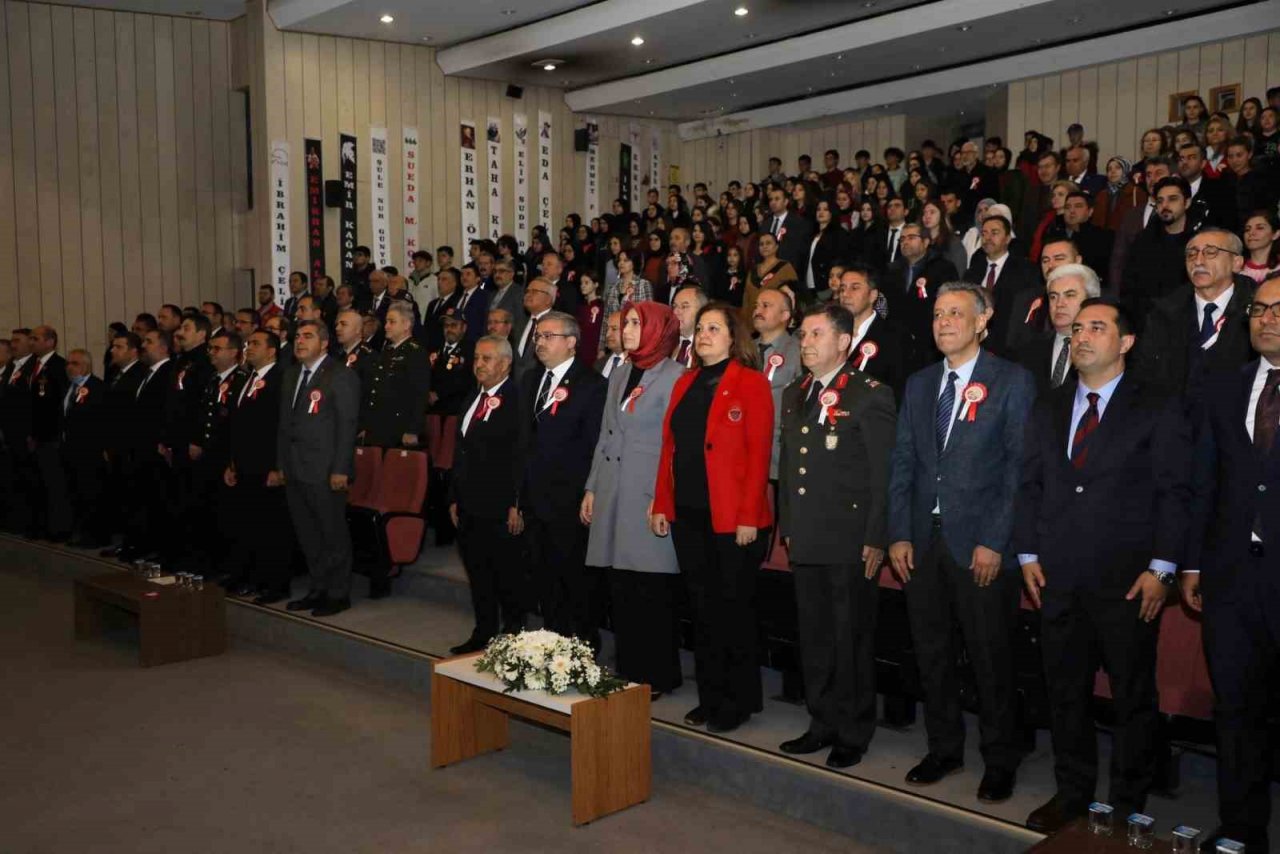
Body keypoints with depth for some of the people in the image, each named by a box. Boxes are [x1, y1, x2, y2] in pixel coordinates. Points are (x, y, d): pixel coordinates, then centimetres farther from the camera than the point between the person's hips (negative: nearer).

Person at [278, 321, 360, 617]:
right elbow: (285, 422, 18)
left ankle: (339, 594, 11)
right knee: (308, 536, 13)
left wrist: (340, 470, -16)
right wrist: (280, 465, 14)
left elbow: (347, 425, -12)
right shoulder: (291, 375, 16)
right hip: (295, 471, 8)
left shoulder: (341, 376, -7)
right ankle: (318, 589, 24)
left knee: (334, 536, 1)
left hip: (325, 471, -7)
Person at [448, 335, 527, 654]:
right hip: (469, 508, 8)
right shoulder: (473, 400, 16)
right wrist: (454, 498, 17)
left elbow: (522, 457, -16)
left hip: (500, 509, -8)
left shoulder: (517, 400, -11)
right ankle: (483, 634, 26)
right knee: (478, 576, 15)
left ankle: (513, 636, 13)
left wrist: (516, 505, -19)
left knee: (507, 578, 2)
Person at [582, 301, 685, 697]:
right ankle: (629, 672, 20)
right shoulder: (620, 374, 16)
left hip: (648, 499, -7)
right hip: (613, 496, 7)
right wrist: (591, 488, 14)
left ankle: (657, 676, 12)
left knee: (651, 592, 0)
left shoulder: (673, 377, -7)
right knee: (620, 590, 10)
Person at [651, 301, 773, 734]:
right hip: (688, 514, 6)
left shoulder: (751, 383, -5)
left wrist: (749, 517, -17)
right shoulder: (685, 384, 14)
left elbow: (759, 454, -11)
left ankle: (739, 701, 17)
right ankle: (710, 697, 22)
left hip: (732, 518, -6)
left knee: (733, 607, 4)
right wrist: (661, 505, 6)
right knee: (702, 607, 12)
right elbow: (669, 447, 12)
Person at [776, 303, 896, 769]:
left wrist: (876, 540, -14)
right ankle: (823, 724, 27)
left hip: (851, 542, -6)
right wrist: (786, 525, 14)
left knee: (852, 640, 3)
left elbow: (883, 474, -11)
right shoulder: (794, 394, 14)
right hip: (805, 540, 7)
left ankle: (853, 734, 16)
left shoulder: (870, 396, -8)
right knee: (814, 638, 14)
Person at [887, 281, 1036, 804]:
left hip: (981, 545, -5)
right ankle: (944, 748, 28)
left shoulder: (1012, 382, -3)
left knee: (991, 659, 4)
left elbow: (1019, 467, -8)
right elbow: (902, 463, 11)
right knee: (930, 653, 12)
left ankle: (1000, 761, 20)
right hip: (923, 541, 5)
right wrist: (899, 534, 3)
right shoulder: (919, 385, 13)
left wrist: (994, 541, -14)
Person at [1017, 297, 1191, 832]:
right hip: (1058, 579, 4)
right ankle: (1072, 794, 25)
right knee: (1065, 694, 12)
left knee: (1133, 698, 7)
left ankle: (1128, 805, 20)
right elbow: (1029, 485, 11)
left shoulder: (1158, 410, -1)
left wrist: (1161, 568, -12)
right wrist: (1028, 555, 3)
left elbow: (1174, 494, -5)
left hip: (1127, 582, -4)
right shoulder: (1047, 410, 12)